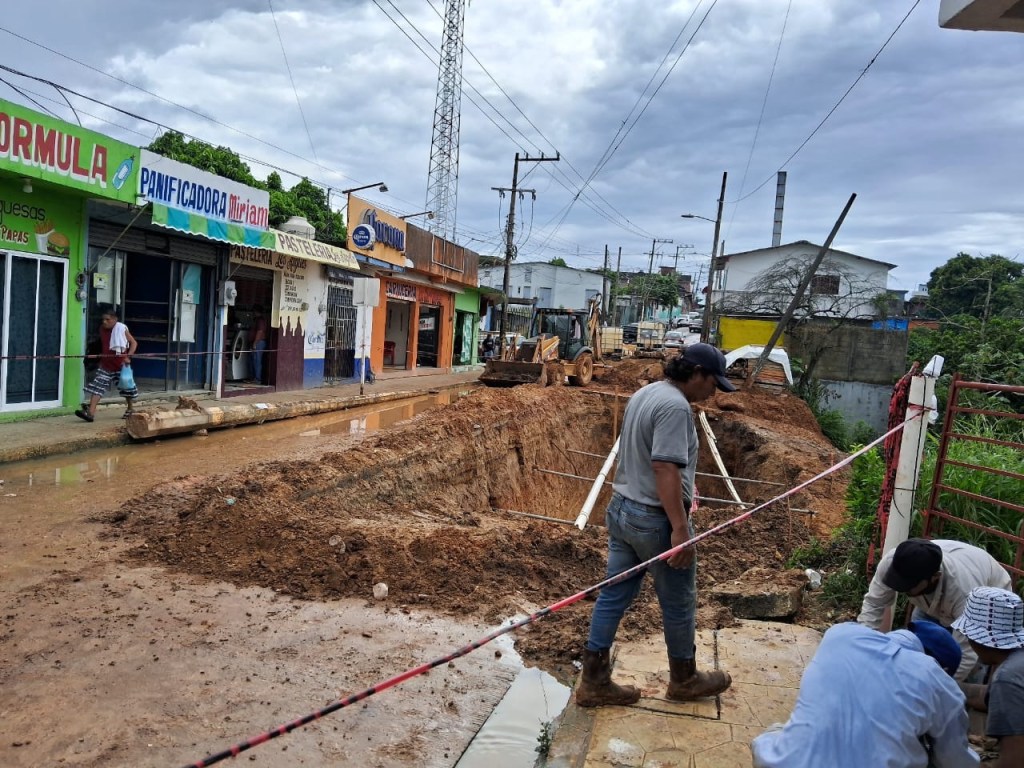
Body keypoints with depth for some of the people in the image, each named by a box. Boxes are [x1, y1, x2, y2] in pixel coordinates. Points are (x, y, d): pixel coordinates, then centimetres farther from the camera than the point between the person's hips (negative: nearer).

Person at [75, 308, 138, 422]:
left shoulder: (122, 329, -12)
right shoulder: (102, 329, 3)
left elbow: (134, 343, -8)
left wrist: (128, 356, -19)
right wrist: (101, 356, 15)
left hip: (121, 365, -4)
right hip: (105, 365, 4)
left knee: (126, 386, 10)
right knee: (97, 386, -8)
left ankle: (130, 409, 31)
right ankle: (90, 412, -14)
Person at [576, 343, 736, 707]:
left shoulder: (644, 394, 11)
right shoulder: (675, 406, -19)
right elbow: (665, 469, -26)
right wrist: (680, 529, -26)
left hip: (621, 511, 9)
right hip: (655, 520, -9)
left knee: (614, 595, 12)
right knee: (679, 604, 12)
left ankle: (594, 681, 19)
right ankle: (684, 679, 32)